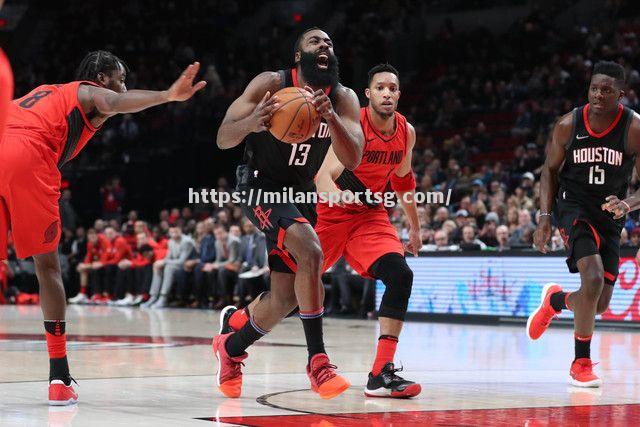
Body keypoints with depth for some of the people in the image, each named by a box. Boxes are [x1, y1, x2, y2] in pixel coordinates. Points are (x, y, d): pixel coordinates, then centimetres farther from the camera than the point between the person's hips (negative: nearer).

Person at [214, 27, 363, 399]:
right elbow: (223, 139, -18)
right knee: (310, 252, -30)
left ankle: (232, 347, 34)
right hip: (262, 187, -6)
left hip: (301, 193, 6)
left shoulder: (344, 99, -6)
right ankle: (318, 361, -24)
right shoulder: (271, 85, -16)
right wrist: (251, 122, -40)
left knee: (286, 297, 7)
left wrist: (331, 117, -36)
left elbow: (353, 159, -18)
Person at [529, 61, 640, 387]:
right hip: (573, 205, -2)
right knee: (593, 277, -25)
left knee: (600, 305, 5)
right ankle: (581, 363, -10)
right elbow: (551, 169, 4)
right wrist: (545, 217, -4)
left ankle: (554, 300, 41)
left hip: (609, 214, 3)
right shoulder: (568, 125, -11)